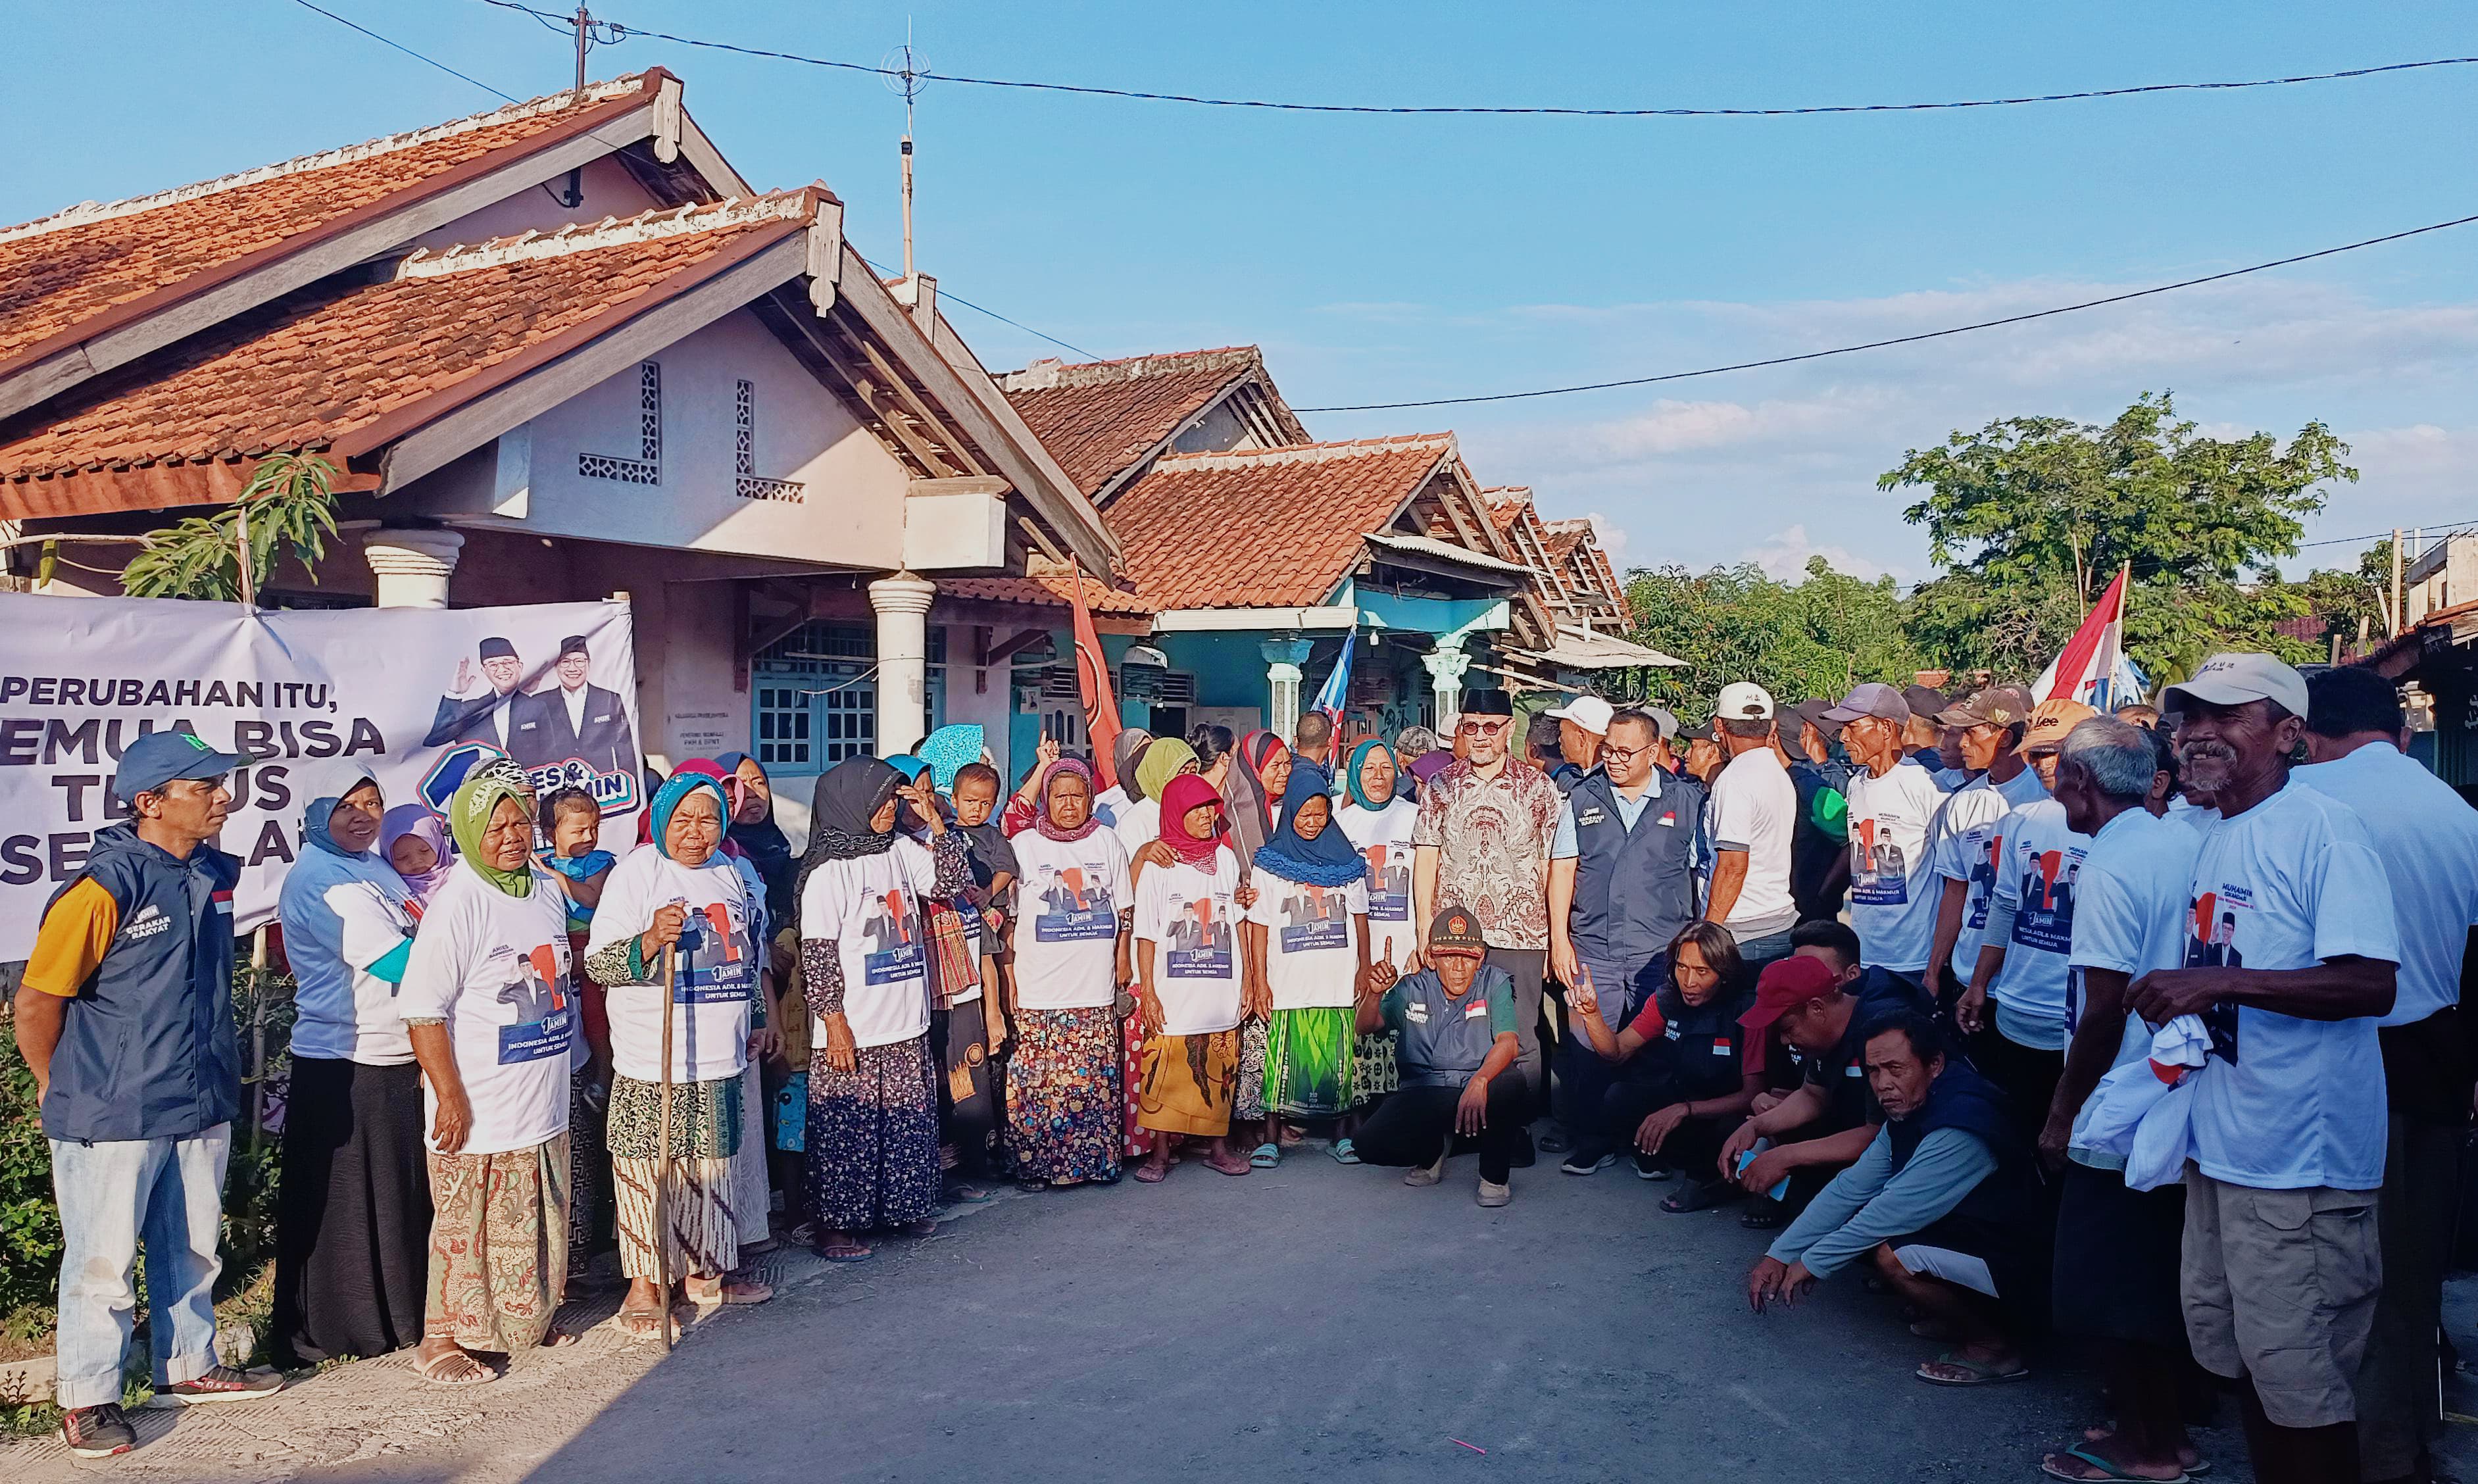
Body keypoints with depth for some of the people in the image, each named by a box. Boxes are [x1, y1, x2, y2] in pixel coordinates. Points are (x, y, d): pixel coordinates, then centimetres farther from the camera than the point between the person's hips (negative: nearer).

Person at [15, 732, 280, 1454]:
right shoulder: (103, 889, -19)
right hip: (113, 1119, -7)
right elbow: (36, 1001, -12)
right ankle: (88, 1397, 19)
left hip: (200, 1109, 7)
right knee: (104, 1264, 4)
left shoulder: (215, 875, 3)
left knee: (192, 1251, 19)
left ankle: (188, 1366, 34)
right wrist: (64, 1096, -1)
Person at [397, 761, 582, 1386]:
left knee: (540, 1223, 19)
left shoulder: (547, 890, 7)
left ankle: (530, 1319, 36)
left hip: (544, 1106, 8)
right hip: (480, 1114, -7)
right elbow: (422, 1010, -19)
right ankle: (440, 1341, 18)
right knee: (466, 1229, 3)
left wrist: (570, 1054, 21)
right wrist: (450, 1096, -20)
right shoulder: (457, 903, -17)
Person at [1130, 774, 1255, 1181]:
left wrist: (1248, 978, 9)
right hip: (1174, 993, -3)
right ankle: (1161, 1152, 9)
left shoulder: (1226, 858, 9)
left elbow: (1238, 923, 13)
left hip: (1222, 992, 3)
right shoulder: (1159, 864, -2)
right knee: (1166, 1072, -1)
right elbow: (1146, 935, -2)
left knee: (1219, 1073, 8)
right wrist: (1148, 992, -7)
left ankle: (1219, 1147, 20)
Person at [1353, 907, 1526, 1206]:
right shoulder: (1413, 988, 5)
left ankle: (1495, 1174, -8)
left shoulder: (1495, 983, -3)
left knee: (1511, 1088, -38)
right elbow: (1366, 1026, 9)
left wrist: (1480, 1081, -38)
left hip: (1480, 1090, -2)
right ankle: (1434, 1150, 13)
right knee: (1371, 1143, -24)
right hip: (1424, 1092, 2)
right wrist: (1375, 994, -14)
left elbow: (1508, 1041, -17)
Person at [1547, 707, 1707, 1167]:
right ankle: (1592, 1141, 10)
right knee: (1589, 1049, -2)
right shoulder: (1582, 799, 9)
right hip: (1592, 951, 1)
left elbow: (1702, 874, 8)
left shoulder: (1686, 800, 5)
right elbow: (1562, 870, 9)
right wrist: (1559, 939, 2)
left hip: (1661, 952, -1)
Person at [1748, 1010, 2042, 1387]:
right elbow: (1850, 1188, 3)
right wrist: (1779, 1255, -2)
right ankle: (1958, 1312, 11)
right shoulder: (1909, 1112, 1)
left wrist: (1811, 1263, -18)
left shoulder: (1960, 1131, -28)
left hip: (2018, 1267, -10)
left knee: (1891, 1255, -27)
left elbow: (1897, 1211, -28)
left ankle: (1993, 1347, -7)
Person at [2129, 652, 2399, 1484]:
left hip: (2300, 1156, -9)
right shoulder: (2214, 838, 12)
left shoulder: (2321, 825, -15)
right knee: (2229, 1346, 19)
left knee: (2298, 1379, 0)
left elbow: (2370, 982, -24)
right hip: (2221, 1142, 9)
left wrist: (2217, 981, -26)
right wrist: (2181, 1006, 7)